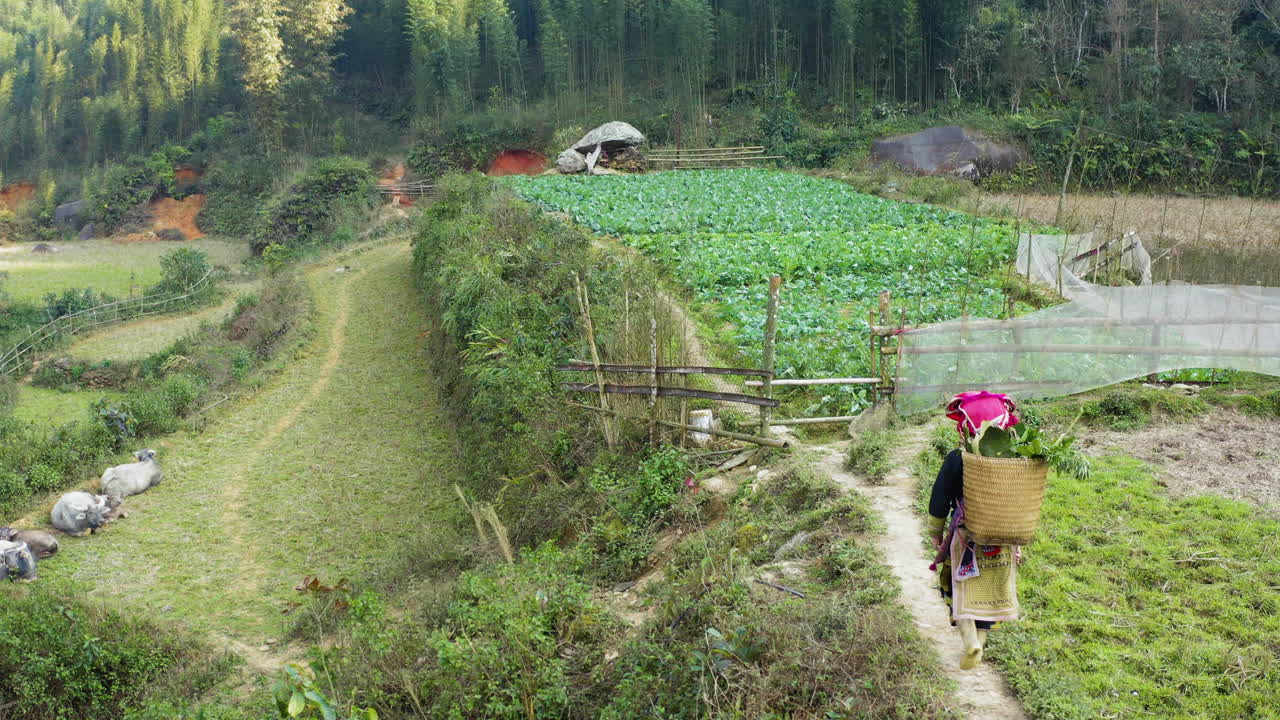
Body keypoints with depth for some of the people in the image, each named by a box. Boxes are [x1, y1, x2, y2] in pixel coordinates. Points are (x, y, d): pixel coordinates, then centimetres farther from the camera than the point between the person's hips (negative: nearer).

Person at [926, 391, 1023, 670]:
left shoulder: (956, 461, -15)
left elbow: (939, 500, -6)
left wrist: (935, 532, 9)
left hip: (965, 539, -3)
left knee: (960, 591, 9)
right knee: (989, 591, 18)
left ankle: (970, 641, -9)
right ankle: (981, 638, 27)